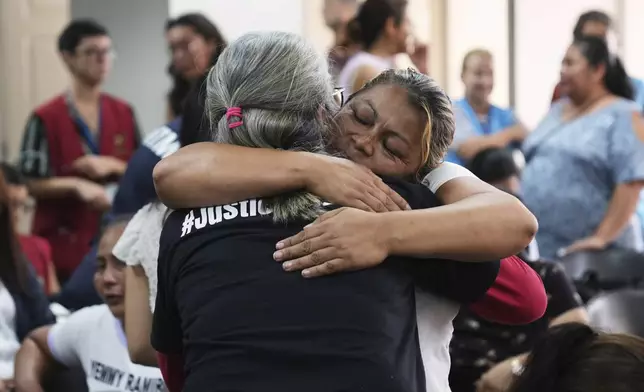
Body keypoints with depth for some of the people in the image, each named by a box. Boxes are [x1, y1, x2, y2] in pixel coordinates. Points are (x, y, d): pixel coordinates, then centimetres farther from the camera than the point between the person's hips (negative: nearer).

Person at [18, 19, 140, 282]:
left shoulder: (124, 113, 9)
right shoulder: (46, 118, -3)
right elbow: (32, 184, -6)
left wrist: (113, 166, -8)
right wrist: (77, 185, -20)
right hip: (64, 244, -3)